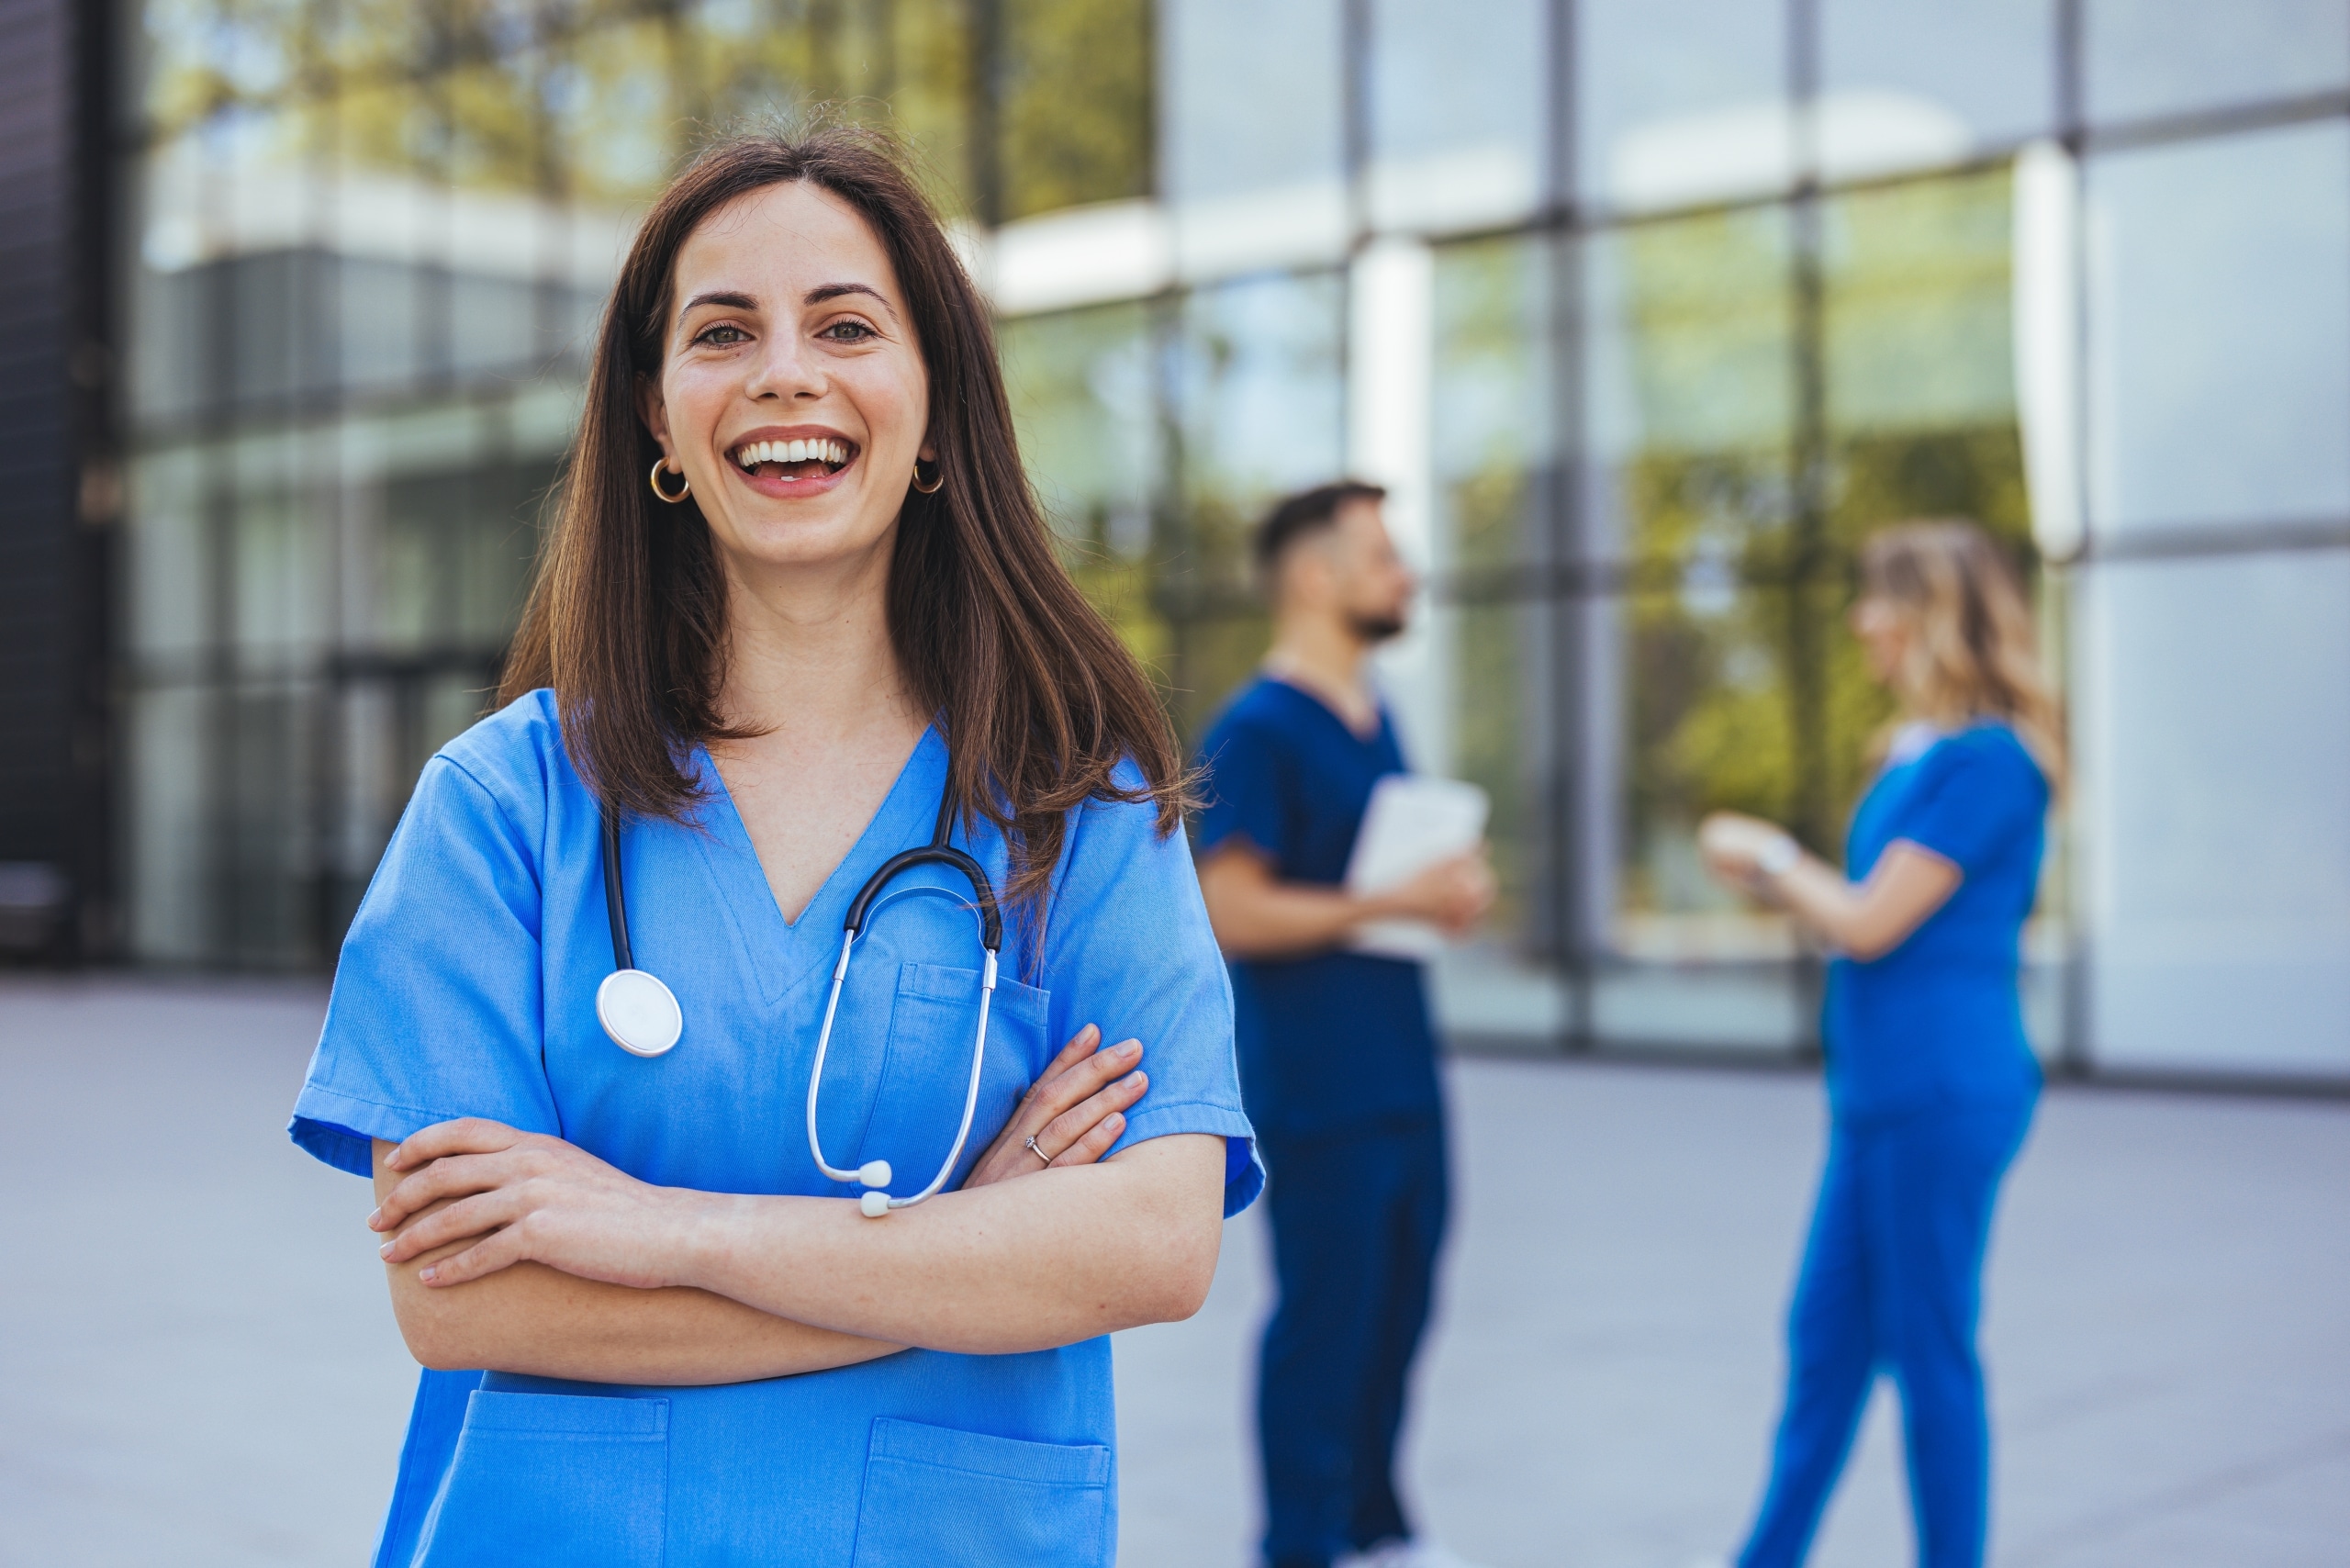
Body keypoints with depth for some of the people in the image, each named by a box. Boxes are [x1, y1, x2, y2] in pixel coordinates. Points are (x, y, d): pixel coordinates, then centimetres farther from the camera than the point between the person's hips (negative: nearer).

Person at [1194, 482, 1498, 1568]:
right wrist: (1397, 901, -20)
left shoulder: (1372, 717, 14)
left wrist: (1457, 883, 3)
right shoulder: (1258, 730, -13)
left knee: (1400, 1297, 17)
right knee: (1324, 1316, 0)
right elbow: (1232, 913, -19)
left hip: (1402, 1069, 9)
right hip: (1317, 1093, -9)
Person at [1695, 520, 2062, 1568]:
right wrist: (1775, 877, 6)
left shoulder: (1986, 761, -16)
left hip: (1944, 1096, -9)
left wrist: (1769, 857, -2)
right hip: (1882, 1091, 9)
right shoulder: (1917, 754, 13)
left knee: (1930, 1350, 1)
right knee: (1826, 1335, 15)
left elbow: (1871, 923, -16)